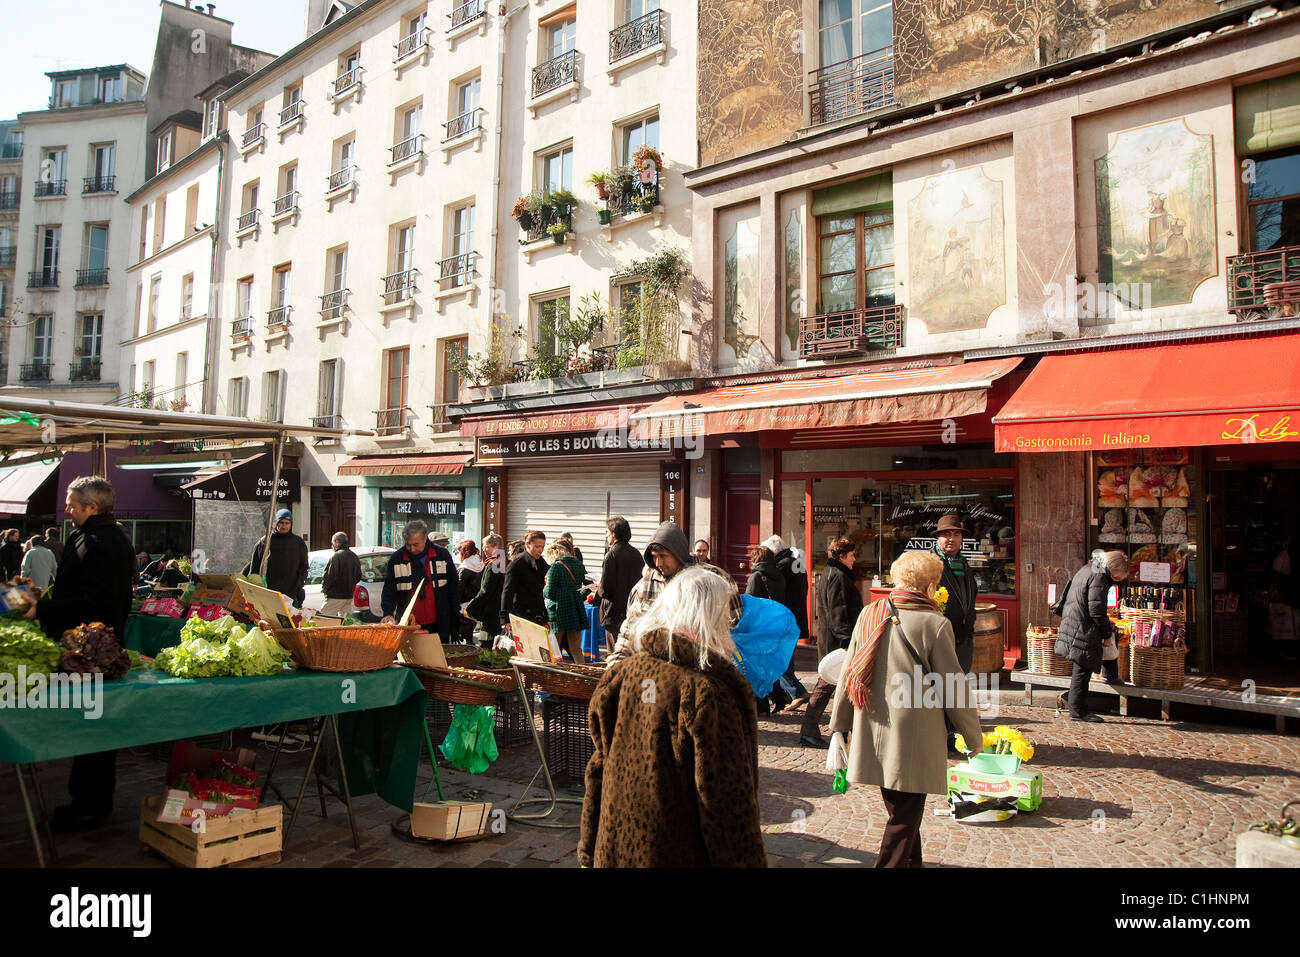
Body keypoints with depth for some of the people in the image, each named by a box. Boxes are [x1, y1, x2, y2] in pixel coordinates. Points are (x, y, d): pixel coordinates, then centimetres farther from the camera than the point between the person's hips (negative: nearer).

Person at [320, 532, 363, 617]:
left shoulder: (336, 556, -14)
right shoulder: (354, 557, 13)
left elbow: (329, 576, -17)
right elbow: (358, 577, 17)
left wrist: (324, 589, -2)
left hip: (335, 596, -8)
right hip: (349, 595, 8)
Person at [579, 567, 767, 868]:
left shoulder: (623, 674, -3)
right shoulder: (710, 692, -22)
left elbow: (599, 770, 6)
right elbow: (728, 799, -20)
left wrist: (590, 853, 15)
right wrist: (746, 862, -10)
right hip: (680, 855, -5)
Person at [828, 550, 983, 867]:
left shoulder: (869, 615, 1)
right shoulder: (935, 624, -14)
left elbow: (847, 675, 6)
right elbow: (953, 688, -8)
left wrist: (840, 725, 17)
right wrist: (974, 736, 6)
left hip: (873, 735, 6)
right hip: (914, 741, -5)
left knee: (900, 811, 22)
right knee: (904, 819, 6)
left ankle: (911, 862, 38)